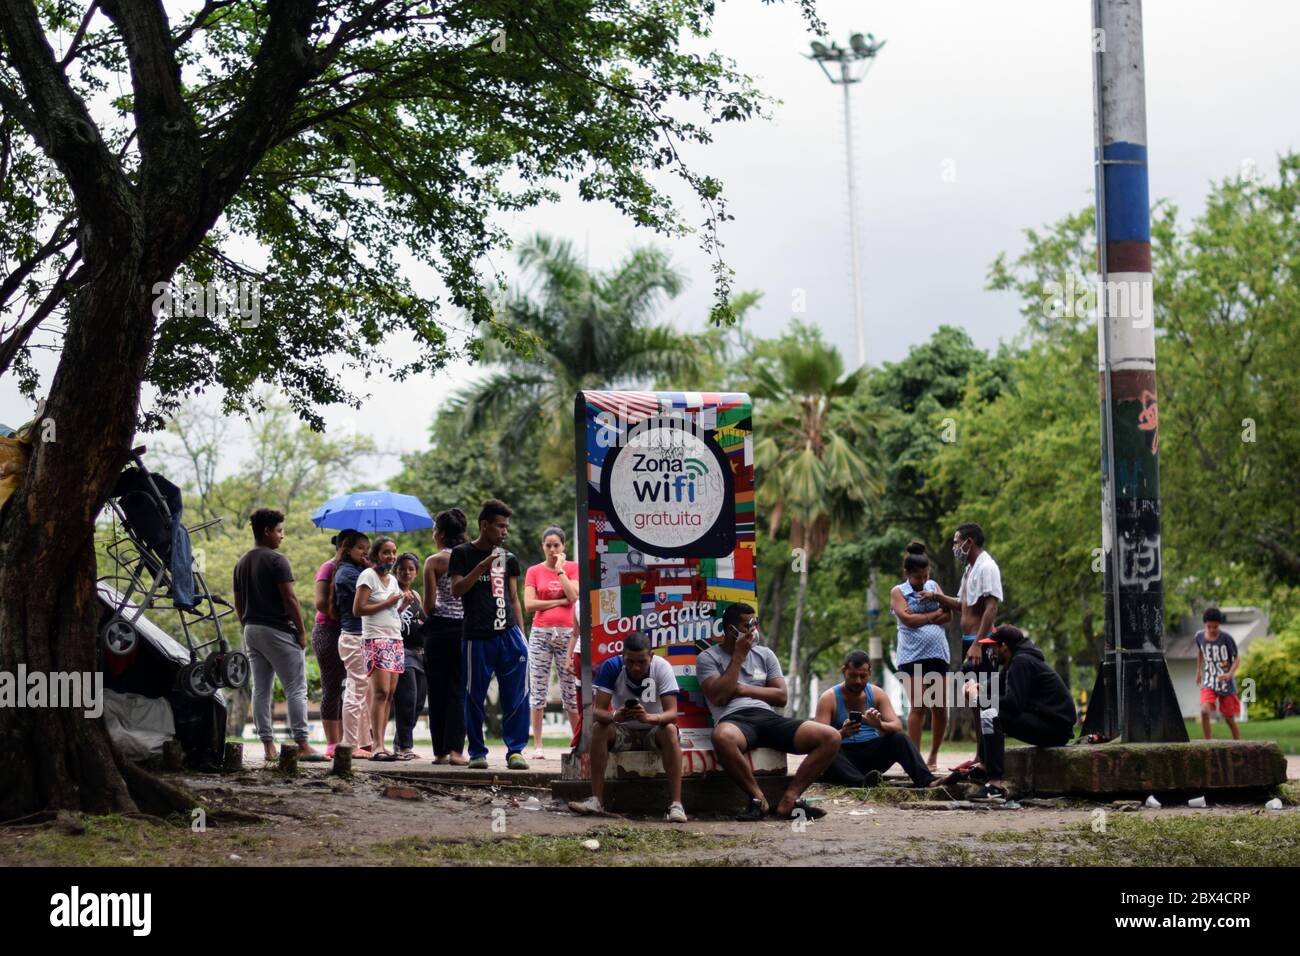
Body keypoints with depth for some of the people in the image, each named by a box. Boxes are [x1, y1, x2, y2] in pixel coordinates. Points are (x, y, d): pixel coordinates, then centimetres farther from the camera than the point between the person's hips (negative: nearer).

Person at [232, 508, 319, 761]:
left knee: (261, 690, 7)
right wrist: (301, 631, -10)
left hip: (251, 629, 8)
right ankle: (302, 744, -10)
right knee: (296, 688, -5)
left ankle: (268, 745, 6)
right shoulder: (276, 560, -11)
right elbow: (289, 599, -16)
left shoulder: (242, 563, 13)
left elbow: (238, 604, 16)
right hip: (278, 631, -8)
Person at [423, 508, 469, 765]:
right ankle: (455, 749, -7)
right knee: (458, 690, 3)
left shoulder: (434, 561, -4)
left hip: (439, 628, -2)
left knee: (438, 691, 6)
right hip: (466, 627, 2)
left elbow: (429, 604, -7)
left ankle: (440, 751, 7)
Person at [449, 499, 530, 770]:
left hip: (508, 634, 3)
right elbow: (456, 589, -7)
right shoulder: (463, 553, 4)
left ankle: (515, 749, -2)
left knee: (516, 695, -6)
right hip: (477, 636, -3)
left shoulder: (509, 559, 15)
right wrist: (483, 566, -17)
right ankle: (477, 752, 11)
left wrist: (521, 634, 10)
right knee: (475, 696, 2)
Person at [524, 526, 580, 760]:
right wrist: (560, 602, -6)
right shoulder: (534, 571, 7)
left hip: (566, 633, 0)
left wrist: (560, 570, -6)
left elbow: (574, 597, -7)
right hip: (540, 633, 0)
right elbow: (529, 604, -3)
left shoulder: (573, 568, 7)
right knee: (538, 690, -1)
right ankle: (537, 745, 0)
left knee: (571, 688, -1)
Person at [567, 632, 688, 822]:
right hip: (624, 731, 1)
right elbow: (596, 711, -21)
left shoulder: (662, 667, -20)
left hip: (654, 730, -1)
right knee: (599, 729, -27)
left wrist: (648, 717, -48)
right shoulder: (611, 667, -17)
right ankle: (596, 800, -27)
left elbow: (672, 713, -26)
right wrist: (614, 717, -44)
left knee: (670, 730, -33)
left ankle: (676, 804, -37)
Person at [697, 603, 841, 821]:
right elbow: (718, 696, -6)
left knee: (831, 738, -18)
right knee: (722, 738, -45)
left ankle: (790, 799, -20)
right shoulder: (708, 658, 11)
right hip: (734, 720, -4)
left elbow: (781, 696, 13)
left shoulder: (764, 654, 23)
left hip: (768, 717, 5)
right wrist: (738, 656, 0)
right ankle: (758, 797, -24)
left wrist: (743, 690, 2)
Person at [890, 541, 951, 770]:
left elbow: (948, 615, 8)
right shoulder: (898, 592, 6)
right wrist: (934, 614, 0)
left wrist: (935, 597, -5)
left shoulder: (933, 586, 16)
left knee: (940, 707, 1)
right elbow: (908, 619, -9)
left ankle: (934, 755, 15)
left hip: (937, 654, 4)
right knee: (918, 706, -11)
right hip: (912, 656, -4)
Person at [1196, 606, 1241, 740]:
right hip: (1209, 684, 2)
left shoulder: (1226, 638, -15)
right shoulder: (1199, 636, -5)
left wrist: (1230, 674, -26)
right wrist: (1199, 670, 26)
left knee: (1229, 719, 8)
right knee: (1204, 711, -22)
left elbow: (1237, 658, -8)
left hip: (1227, 685, -2)